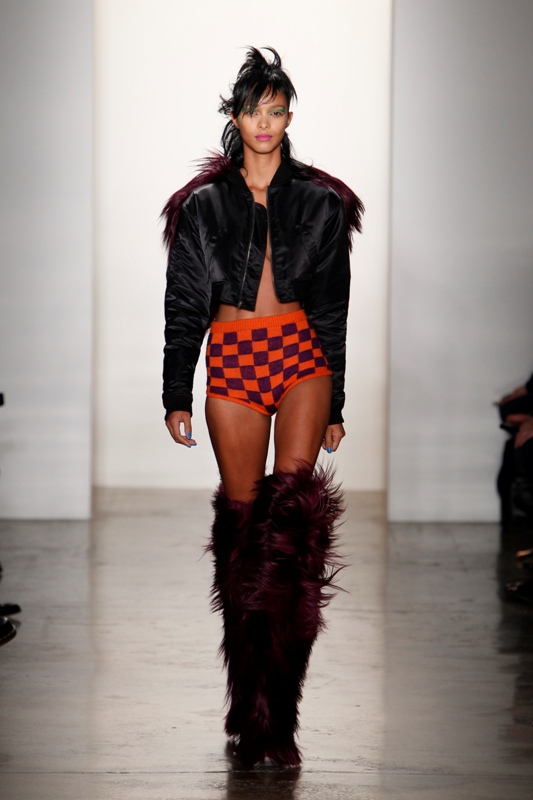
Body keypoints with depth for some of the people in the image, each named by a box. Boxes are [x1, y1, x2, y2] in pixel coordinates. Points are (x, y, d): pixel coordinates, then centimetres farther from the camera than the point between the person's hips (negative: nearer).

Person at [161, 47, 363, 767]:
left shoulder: (319, 202, 10)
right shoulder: (204, 204, 10)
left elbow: (333, 309, 12)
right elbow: (183, 306, 10)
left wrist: (335, 403, 10)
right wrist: (177, 396, 5)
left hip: (301, 355, -1)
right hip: (232, 359, 1)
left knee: (295, 506, -19)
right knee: (243, 519, 1)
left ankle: (273, 707, -21)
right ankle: (254, 703, 10)